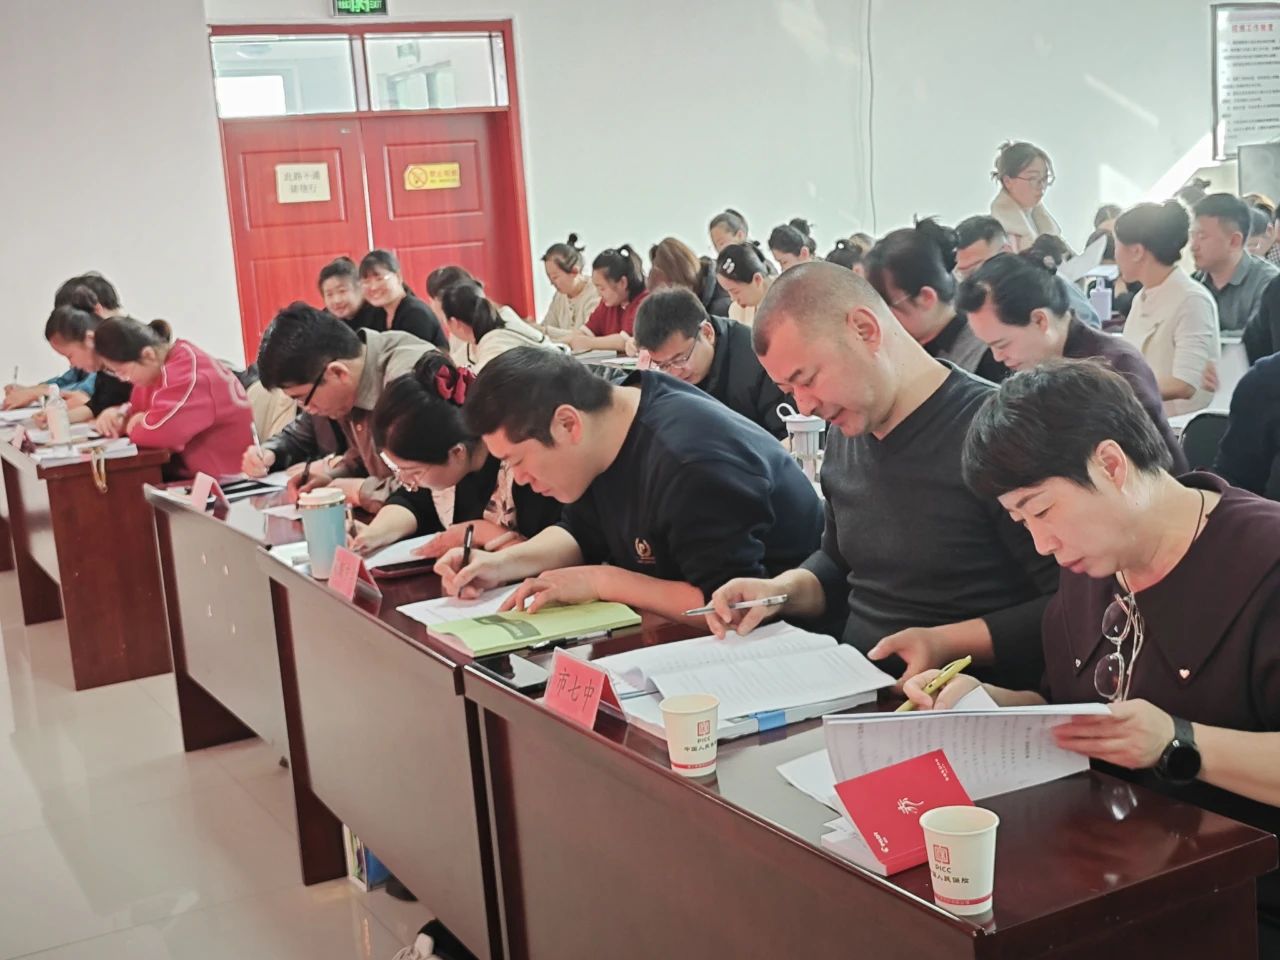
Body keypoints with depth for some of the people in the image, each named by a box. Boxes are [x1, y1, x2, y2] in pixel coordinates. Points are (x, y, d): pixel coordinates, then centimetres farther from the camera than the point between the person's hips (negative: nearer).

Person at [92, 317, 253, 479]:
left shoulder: (187, 371, -24)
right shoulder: (154, 366, 5)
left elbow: (158, 431, -33)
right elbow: (139, 408, 20)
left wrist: (133, 426, -11)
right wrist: (118, 415, -2)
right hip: (192, 468, 9)